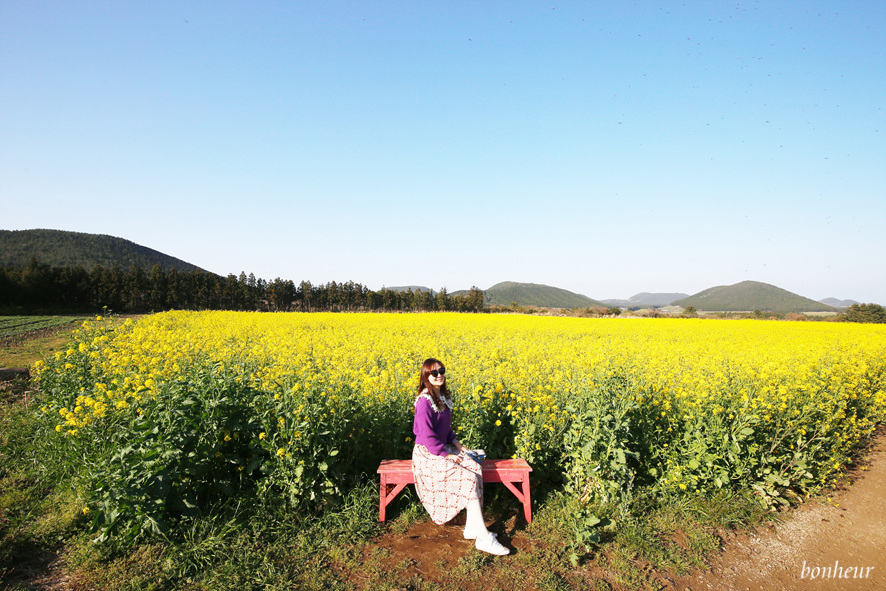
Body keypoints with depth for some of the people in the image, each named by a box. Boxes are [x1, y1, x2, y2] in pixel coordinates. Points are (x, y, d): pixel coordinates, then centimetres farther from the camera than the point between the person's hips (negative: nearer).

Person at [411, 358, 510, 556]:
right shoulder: (425, 402, -20)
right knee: (469, 479, -21)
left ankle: (472, 527, -6)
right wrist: (446, 455, -16)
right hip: (428, 455, -8)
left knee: (476, 468, -13)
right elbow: (427, 436, -21)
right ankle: (483, 538, -14)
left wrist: (455, 443, 5)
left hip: (443, 449, 8)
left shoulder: (443, 397, 7)